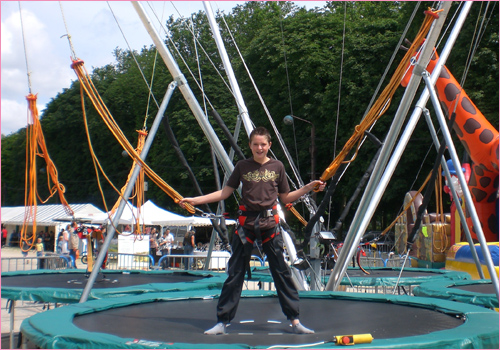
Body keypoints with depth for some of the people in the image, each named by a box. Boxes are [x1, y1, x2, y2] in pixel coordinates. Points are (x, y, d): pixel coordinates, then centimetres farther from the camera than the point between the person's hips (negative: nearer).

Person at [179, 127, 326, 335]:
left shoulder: (277, 167, 5)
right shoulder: (242, 166, 4)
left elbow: (285, 198, 12)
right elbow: (224, 193, 6)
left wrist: (308, 187, 1)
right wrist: (194, 200, 1)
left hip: (270, 224, 0)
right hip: (246, 224, 0)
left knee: (281, 272, 3)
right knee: (235, 273, 2)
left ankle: (295, 321, 11)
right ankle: (222, 322, 9)